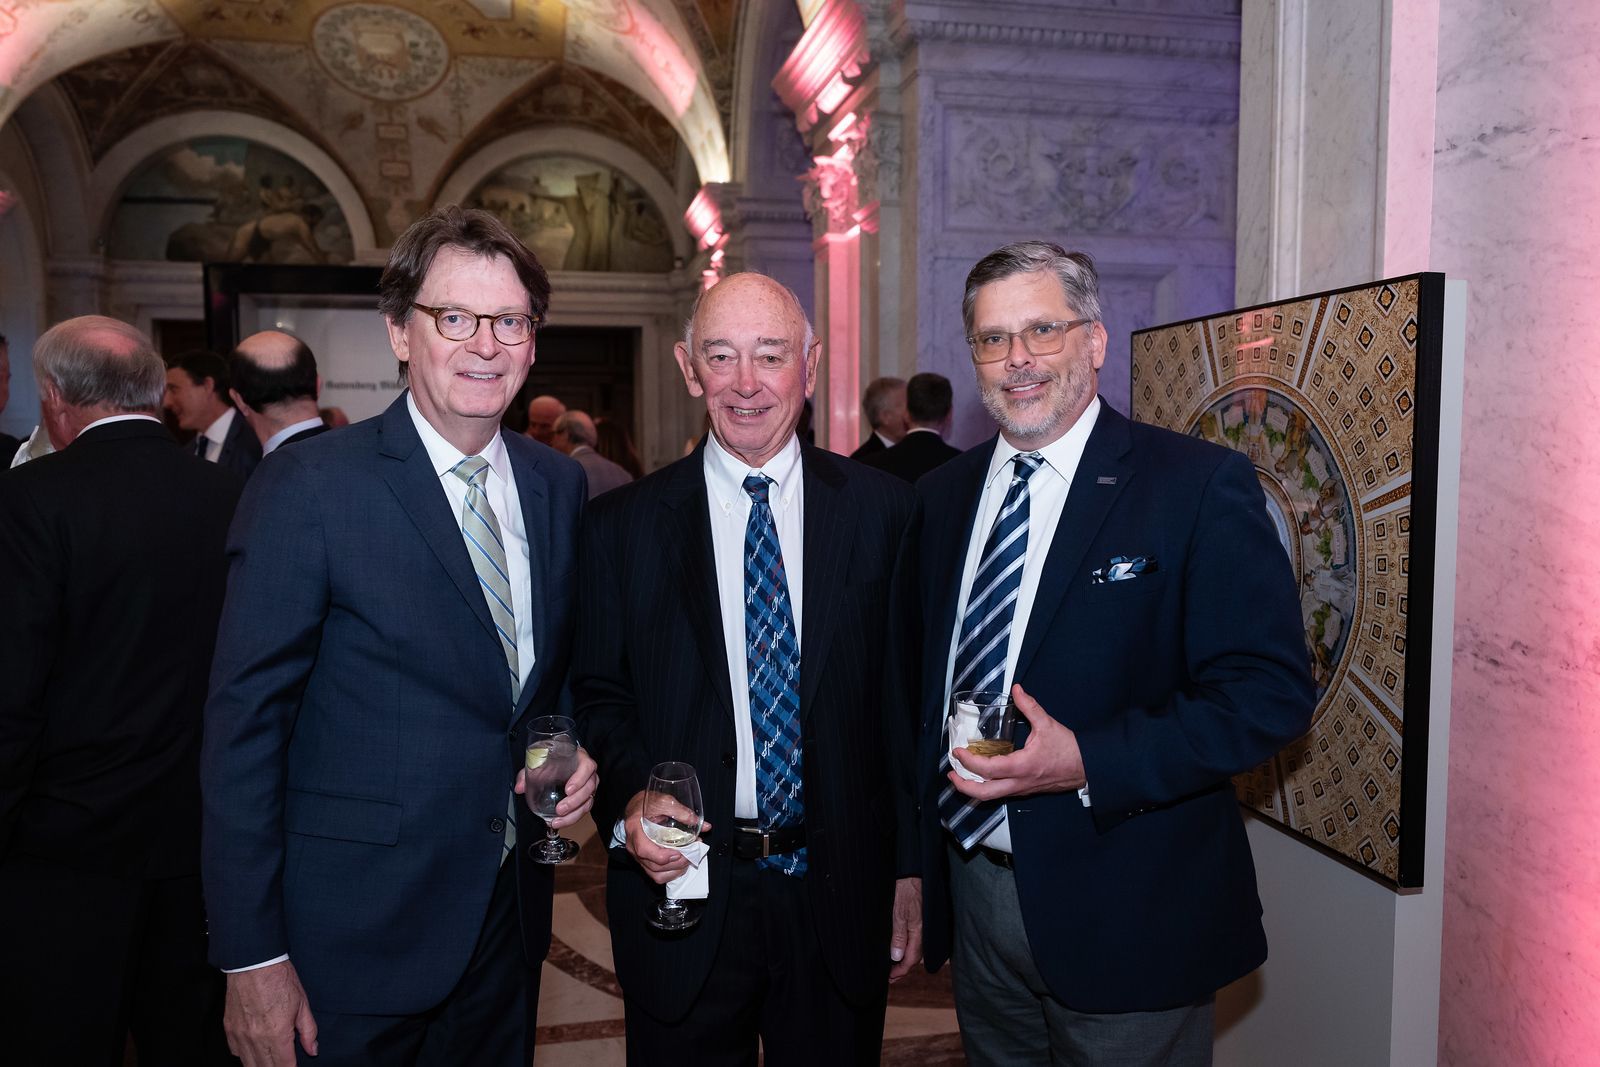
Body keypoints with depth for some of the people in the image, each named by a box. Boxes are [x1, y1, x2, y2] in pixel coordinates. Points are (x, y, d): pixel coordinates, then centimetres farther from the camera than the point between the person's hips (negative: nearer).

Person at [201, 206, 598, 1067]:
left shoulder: (559, 485, 2)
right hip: (356, 937, -5)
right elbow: (244, 724, -13)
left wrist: (578, 753, -5)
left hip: (510, 916, 5)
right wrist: (250, 956, -13)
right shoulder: (307, 486, -14)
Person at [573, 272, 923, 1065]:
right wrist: (630, 800, -17)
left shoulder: (881, 510, -2)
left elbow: (906, 696, 1)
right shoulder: (623, 524, -2)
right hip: (683, 890, 0)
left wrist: (912, 867, 2)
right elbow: (597, 696, 2)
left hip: (840, 892, 1)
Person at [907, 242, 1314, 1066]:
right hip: (973, 896, 5)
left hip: (1125, 917, -4)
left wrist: (1088, 762, -24)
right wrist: (920, 860, 6)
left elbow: (1271, 691, -15)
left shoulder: (1200, 486, -11)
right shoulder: (943, 495, 6)